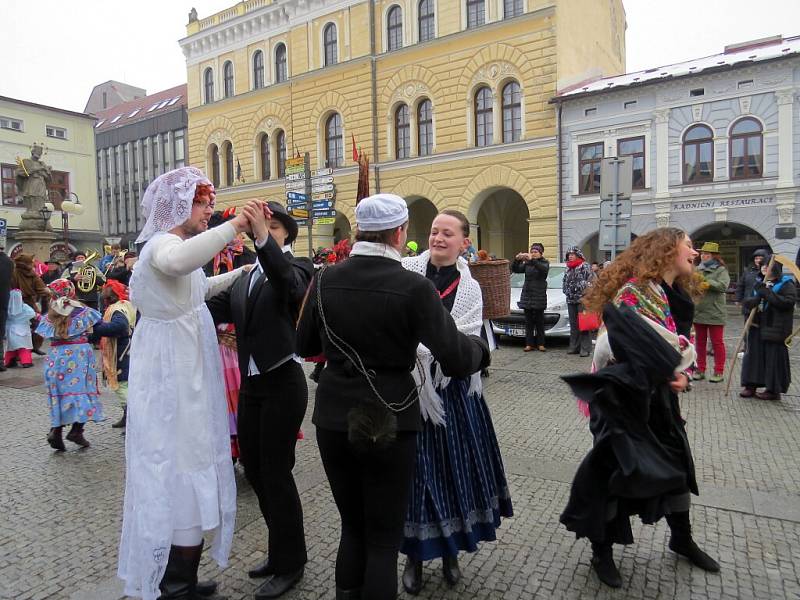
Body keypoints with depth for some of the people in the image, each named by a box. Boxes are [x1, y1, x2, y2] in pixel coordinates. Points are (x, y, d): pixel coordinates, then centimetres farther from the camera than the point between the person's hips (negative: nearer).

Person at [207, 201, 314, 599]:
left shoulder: (296, 267, -8)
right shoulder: (245, 276, 12)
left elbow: (290, 284, -32)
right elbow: (214, 309, 2)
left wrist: (263, 237, -45)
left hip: (283, 383, -7)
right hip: (251, 383, 7)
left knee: (276, 471, 2)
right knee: (253, 466, 15)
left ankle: (290, 563, 23)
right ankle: (281, 548, 36)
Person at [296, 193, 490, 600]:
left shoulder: (325, 280, -4)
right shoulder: (414, 287, -16)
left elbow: (304, 345, 9)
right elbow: (457, 361, -16)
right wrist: (480, 348, 6)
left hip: (334, 417, 4)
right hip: (389, 421, -4)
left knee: (352, 526, 23)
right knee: (383, 538, 13)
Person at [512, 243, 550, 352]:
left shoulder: (544, 262, 1)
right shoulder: (527, 264, 12)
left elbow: (544, 269, -22)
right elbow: (515, 269, 3)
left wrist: (532, 260, -33)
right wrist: (517, 260, -16)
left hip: (539, 296, -3)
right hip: (527, 295, 3)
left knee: (539, 321, 1)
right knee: (528, 322, 4)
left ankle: (540, 344, 7)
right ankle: (529, 344, 8)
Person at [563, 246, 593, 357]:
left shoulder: (585, 266, -4)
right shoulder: (568, 269, 17)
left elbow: (590, 281, -10)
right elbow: (564, 282, 25)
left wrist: (584, 296, -12)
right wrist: (567, 293, 10)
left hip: (582, 299, -7)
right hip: (571, 300, 7)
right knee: (573, 325, 10)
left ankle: (585, 348, -6)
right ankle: (574, 347, 16)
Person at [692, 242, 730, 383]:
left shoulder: (721, 270, -4)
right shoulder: (697, 269, 10)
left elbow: (723, 286, -18)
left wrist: (709, 283, -24)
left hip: (715, 313, -5)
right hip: (698, 312, 5)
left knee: (717, 342, 3)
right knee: (700, 342, 11)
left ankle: (719, 372, 11)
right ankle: (700, 369, 20)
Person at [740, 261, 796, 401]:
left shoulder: (786, 284, -5)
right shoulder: (760, 283, 15)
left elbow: (789, 302, -19)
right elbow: (749, 302, 17)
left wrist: (768, 293, -21)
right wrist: (752, 301, -7)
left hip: (775, 329, -6)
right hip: (757, 327, 7)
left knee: (774, 358, 0)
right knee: (753, 355, 8)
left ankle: (774, 390, 11)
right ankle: (750, 386, 17)